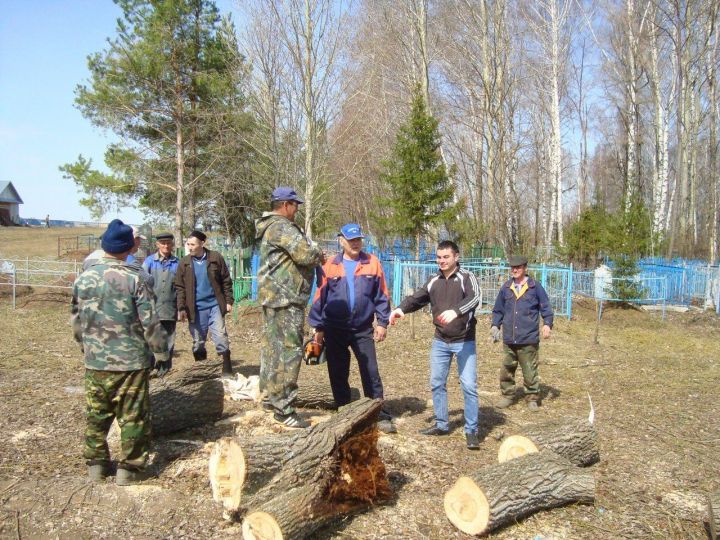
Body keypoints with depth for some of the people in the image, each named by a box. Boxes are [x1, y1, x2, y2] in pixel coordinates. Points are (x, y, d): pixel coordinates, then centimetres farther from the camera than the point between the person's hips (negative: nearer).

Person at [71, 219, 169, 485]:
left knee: (97, 413, 18)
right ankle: (130, 468, 13)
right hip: (130, 360, -4)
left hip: (95, 361, 5)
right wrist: (161, 352, -1)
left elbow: (76, 321, 11)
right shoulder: (134, 280, -14)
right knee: (133, 416, 7)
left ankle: (96, 464, 28)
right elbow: (151, 323, -12)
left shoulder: (83, 279, 0)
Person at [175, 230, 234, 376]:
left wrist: (229, 301, -1)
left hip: (215, 304, -1)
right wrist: (181, 308, -5)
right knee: (198, 339, 9)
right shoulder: (184, 263, 1)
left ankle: (227, 368, 4)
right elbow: (179, 287, 2)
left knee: (220, 335, -3)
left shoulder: (216, 258, -3)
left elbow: (226, 281, 2)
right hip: (196, 307, 1)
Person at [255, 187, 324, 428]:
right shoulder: (282, 226, -14)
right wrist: (319, 255, -1)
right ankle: (283, 408, -7)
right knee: (290, 349, -9)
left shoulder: (268, 227, 20)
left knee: (272, 345, 17)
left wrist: (314, 256, 10)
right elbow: (306, 254, -21)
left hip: (271, 296, 11)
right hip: (285, 298, -11)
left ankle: (271, 396, 28)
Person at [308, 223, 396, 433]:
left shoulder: (372, 263, 0)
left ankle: (381, 416, 7)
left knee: (371, 373, 1)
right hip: (335, 330, 1)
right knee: (338, 374, 9)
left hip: (363, 329, -1)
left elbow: (381, 295, 2)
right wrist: (318, 327, 1)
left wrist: (382, 322, -2)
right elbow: (320, 297, 2)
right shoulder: (330, 266, 0)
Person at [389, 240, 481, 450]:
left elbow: (474, 298, -28)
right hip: (440, 342, 5)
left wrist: (455, 311, -46)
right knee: (437, 383, 11)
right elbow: (417, 298, 8)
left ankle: (471, 431, 7)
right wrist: (401, 308, -13)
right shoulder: (433, 280, 6)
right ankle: (441, 425, 25)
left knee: (469, 386, -4)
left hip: (464, 342, -5)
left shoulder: (466, 277, -11)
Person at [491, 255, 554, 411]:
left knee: (530, 370, 4)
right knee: (507, 369, 9)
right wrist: (495, 325, 4)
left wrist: (547, 324, -12)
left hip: (528, 339, -3)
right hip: (509, 338, 3)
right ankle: (507, 395, 22)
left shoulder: (535, 287, -1)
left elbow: (545, 307, 1)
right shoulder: (506, 288, 7)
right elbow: (498, 309, 14)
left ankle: (532, 398, 18)